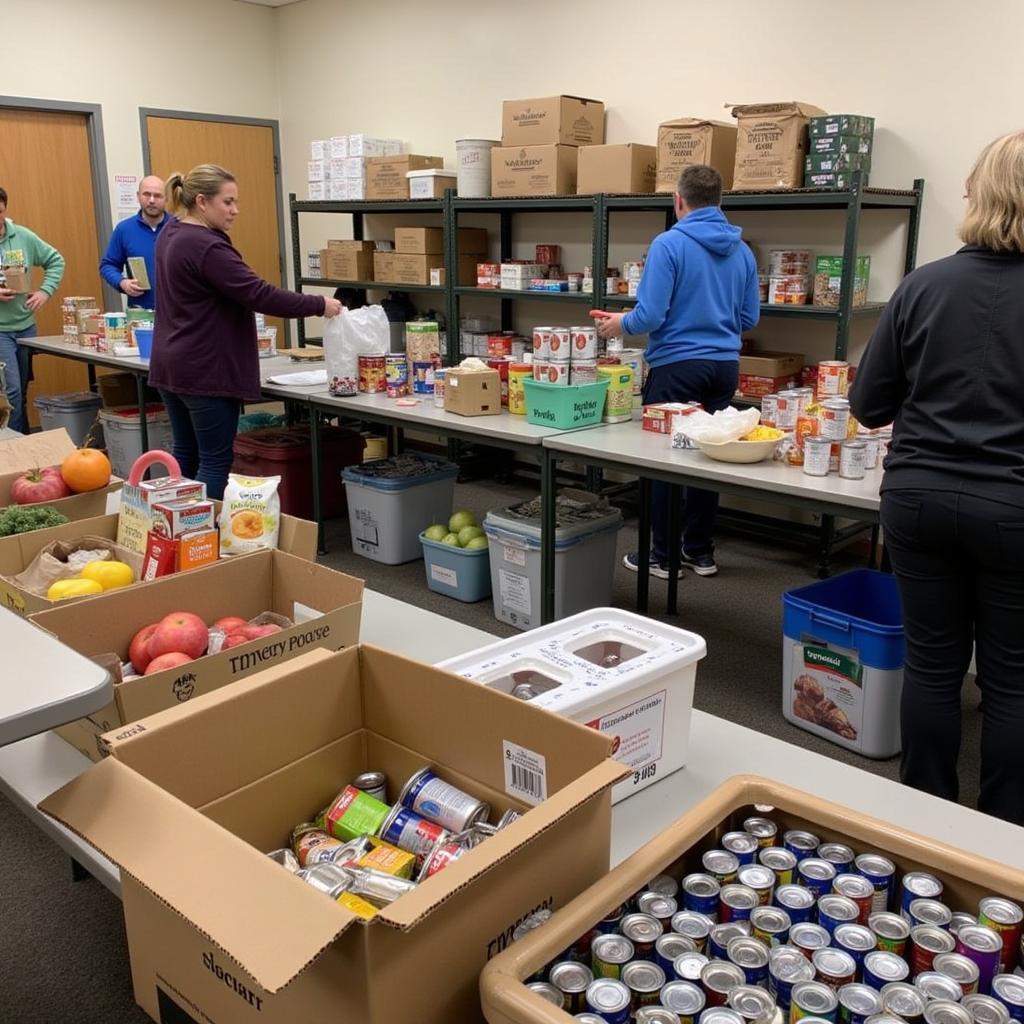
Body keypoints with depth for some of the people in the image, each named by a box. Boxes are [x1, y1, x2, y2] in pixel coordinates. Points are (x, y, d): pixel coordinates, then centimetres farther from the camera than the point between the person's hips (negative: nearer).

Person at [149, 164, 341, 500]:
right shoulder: (206, 247, -20)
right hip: (205, 370, -10)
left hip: (172, 366, 10)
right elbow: (259, 294, -22)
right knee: (216, 460, -1)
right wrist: (319, 305, -15)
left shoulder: (170, 235, 11)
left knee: (185, 454, 15)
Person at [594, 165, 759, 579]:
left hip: (677, 366, -5)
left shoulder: (669, 244, -11)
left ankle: (663, 556, 11)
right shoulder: (742, 250, 6)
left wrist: (620, 324, 5)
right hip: (724, 367, 5)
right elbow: (749, 318, 11)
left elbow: (651, 315, -15)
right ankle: (700, 552, 22)